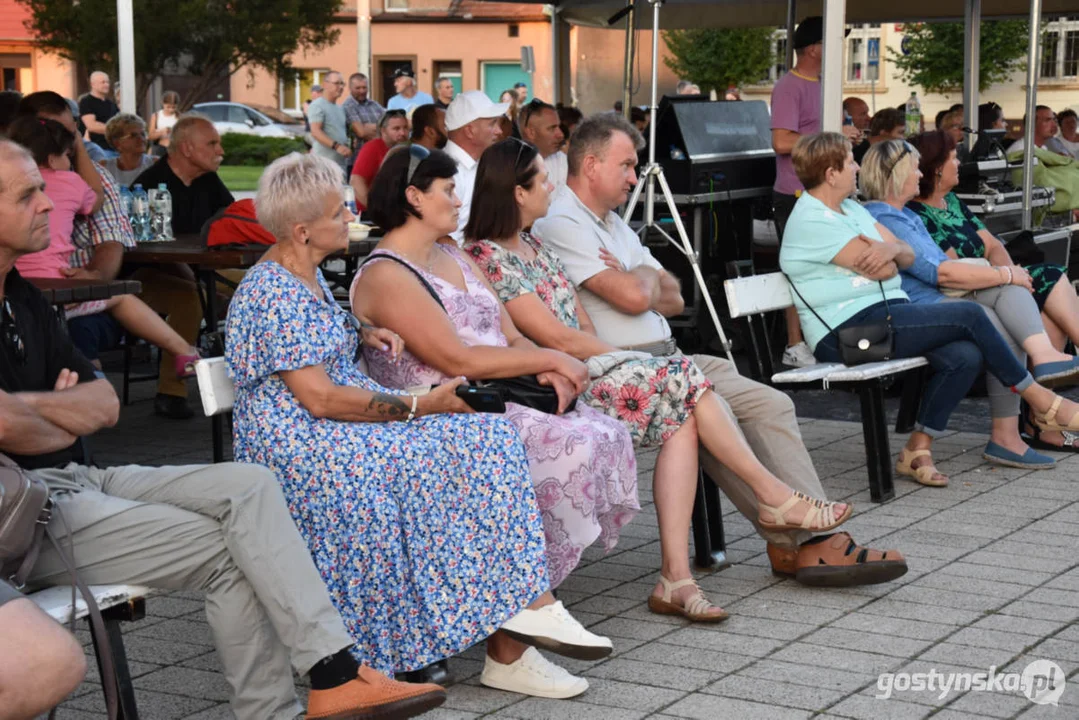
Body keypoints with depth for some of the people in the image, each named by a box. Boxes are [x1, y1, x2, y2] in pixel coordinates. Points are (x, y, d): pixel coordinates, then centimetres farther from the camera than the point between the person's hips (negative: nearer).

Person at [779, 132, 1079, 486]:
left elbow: (907, 257, 14)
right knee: (969, 314, -16)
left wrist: (893, 248, -11)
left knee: (965, 356, -17)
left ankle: (918, 449, -8)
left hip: (888, 316, 10)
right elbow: (882, 270, -15)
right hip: (849, 331, -10)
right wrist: (886, 255, 10)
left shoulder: (851, 209, 20)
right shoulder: (811, 220, -12)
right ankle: (1042, 401, 0)